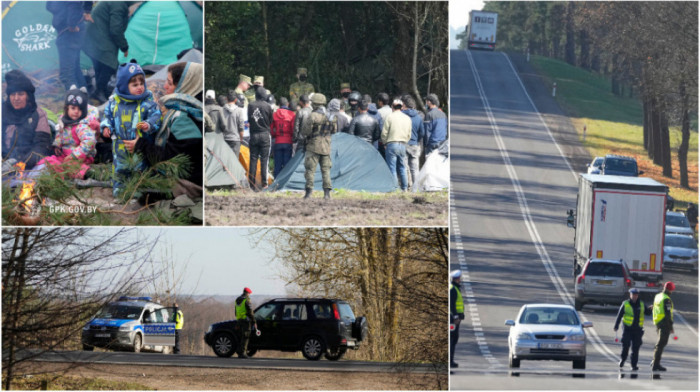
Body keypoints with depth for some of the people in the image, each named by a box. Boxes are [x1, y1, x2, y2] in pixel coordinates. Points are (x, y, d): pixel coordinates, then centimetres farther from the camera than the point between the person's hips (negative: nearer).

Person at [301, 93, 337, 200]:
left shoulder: (312, 116, -14)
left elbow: (305, 132, -12)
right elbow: (334, 130, 13)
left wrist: (305, 121, 5)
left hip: (313, 147, -5)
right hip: (326, 147, 5)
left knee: (310, 169, 0)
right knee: (326, 169, 9)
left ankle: (309, 192, -4)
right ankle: (327, 192, 5)